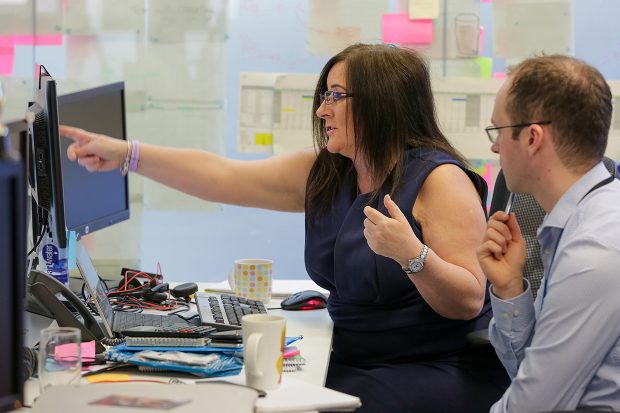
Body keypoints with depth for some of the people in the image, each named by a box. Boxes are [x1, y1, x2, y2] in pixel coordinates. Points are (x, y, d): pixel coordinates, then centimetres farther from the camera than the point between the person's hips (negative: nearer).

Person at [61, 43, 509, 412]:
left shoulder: (440, 180, -14)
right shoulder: (321, 174, 7)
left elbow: (469, 302, -17)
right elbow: (223, 177, 5)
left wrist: (412, 254, -33)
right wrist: (124, 154, -1)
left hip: (445, 371, -6)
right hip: (354, 362, 6)